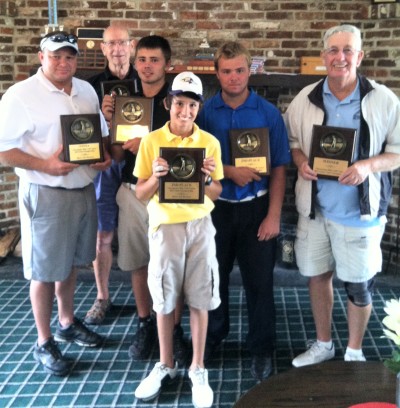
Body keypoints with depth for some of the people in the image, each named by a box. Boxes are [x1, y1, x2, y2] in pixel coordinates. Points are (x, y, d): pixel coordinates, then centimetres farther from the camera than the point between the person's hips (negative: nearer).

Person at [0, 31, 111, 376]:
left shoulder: (87, 91, 7)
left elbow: (101, 132, 18)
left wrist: (105, 156, -3)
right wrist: (45, 165, -26)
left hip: (84, 189, 6)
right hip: (45, 194, -6)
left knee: (71, 261, 20)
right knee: (45, 270, 4)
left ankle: (67, 323, 38)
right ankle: (44, 343, 19)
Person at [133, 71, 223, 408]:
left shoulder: (210, 142, 2)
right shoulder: (151, 141, -2)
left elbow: (216, 194, 5)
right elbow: (140, 195, 0)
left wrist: (207, 179, -16)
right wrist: (155, 177, -19)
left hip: (200, 225, 1)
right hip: (165, 226, 0)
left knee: (200, 299, 4)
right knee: (164, 300, 8)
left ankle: (198, 369, 18)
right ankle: (166, 365, 26)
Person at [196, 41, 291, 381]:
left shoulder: (269, 113, -4)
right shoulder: (205, 111, -2)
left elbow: (278, 168, -3)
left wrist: (274, 215, -9)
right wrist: (230, 172, -17)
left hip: (256, 207, -1)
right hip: (216, 206, 1)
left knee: (259, 280, 5)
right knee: (214, 276, 15)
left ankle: (262, 348, 23)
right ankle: (213, 335, 37)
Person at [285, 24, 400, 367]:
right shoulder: (305, 99, 1)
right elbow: (291, 141, 13)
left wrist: (369, 165, -21)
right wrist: (301, 162, -9)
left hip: (359, 211, -3)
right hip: (315, 207, 3)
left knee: (359, 286, 8)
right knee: (317, 276, 15)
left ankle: (355, 352, 30)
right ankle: (323, 344, 36)